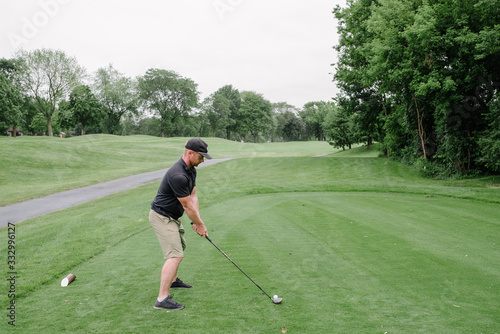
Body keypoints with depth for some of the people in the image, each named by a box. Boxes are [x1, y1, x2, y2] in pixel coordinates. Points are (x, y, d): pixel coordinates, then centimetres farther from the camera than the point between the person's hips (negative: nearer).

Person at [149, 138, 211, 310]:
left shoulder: (191, 170, 3)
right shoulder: (178, 175, -30)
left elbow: (193, 196, 5)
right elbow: (187, 206, -22)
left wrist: (197, 221, -5)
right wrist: (200, 225, -10)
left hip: (172, 217, 11)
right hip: (162, 217, -11)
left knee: (180, 246, 26)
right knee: (175, 255, -16)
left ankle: (173, 280, 46)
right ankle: (162, 299, -15)